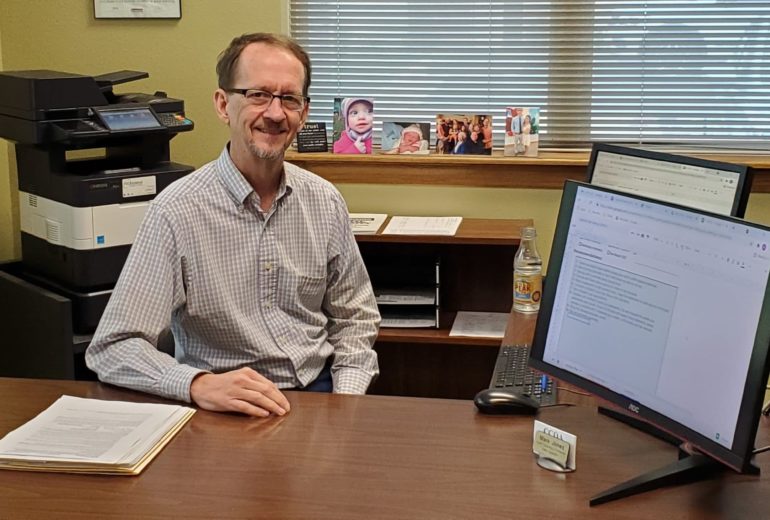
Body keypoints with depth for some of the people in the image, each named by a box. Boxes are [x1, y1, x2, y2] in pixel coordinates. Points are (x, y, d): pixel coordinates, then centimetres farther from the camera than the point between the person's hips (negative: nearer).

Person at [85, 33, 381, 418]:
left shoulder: (325, 202, 3)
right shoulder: (177, 212, -12)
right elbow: (112, 350, -14)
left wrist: (347, 399, -4)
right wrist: (199, 385, -31)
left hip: (319, 390, 4)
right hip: (228, 410, -3)